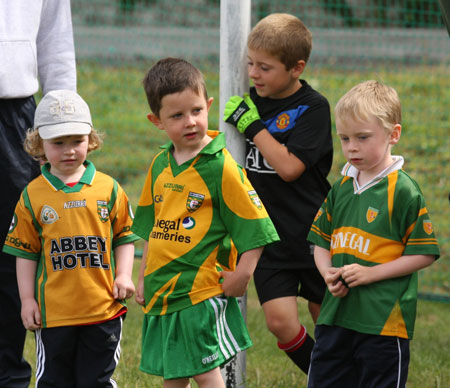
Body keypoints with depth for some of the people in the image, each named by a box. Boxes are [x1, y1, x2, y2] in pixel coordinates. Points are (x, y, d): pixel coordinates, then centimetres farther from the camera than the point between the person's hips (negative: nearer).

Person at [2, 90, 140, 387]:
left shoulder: (108, 188, 1)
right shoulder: (33, 196, 0)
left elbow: (124, 236, 9)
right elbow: (26, 251, 4)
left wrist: (123, 276, -4)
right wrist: (27, 299, 0)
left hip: (103, 307, 0)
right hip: (53, 310, 0)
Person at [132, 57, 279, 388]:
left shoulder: (221, 167, -12)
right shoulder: (160, 166, 8)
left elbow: (254, 227, -13)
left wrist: (241, 276, -18)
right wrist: (144, 278, 20)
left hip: (202, 292, -7)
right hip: (162, 292, 7)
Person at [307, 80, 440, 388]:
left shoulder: (404, 191, -9)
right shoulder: (342, 188, 10)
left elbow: (424, 253, -10)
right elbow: (322, 243, 17)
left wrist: (371, 273, -16)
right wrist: (329, 274, -3)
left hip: (384, 319, -6)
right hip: (336, 315, 6)